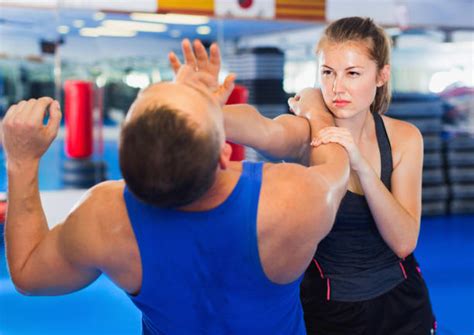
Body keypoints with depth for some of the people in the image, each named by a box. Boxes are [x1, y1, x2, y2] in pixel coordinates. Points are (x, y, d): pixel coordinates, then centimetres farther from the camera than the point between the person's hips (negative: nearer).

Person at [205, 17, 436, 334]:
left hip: (400, 301, 3)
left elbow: (404, 242, -17)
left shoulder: (404, 138, -8)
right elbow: (263, 131, -43)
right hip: (325, 307, -3)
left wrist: (361, 165, -31)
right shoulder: (304, 133, -18)